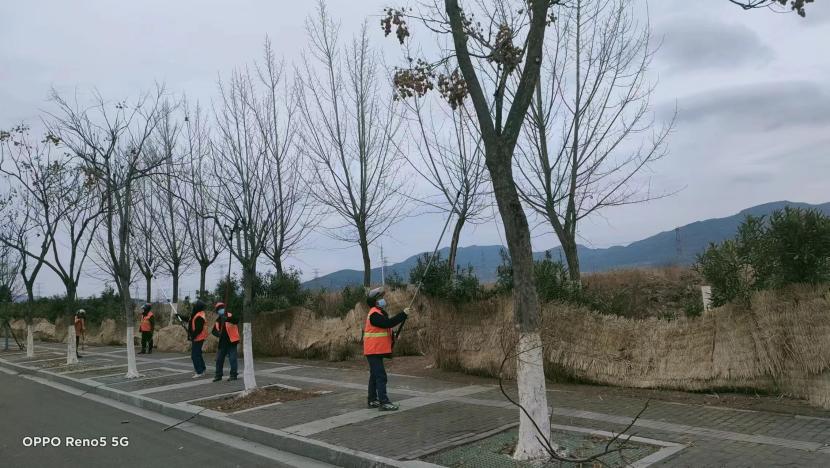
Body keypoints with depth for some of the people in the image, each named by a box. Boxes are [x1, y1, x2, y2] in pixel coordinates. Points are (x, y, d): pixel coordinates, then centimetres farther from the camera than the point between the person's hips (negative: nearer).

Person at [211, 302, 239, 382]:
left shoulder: (230, 316, -9)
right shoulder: (218, 320, 10)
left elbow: (237, 320, -30)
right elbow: (214, 331, 15)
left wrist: (228, 318, -46)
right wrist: (218, 334, -7)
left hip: (231, 341, -6)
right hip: (222, 342, 7)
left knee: (232, 359, -2)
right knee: (219, 359, 11)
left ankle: (233, 375, 8)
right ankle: (218, 375, 23)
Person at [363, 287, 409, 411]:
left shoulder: (379, 313, 16)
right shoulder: (374, 314, -17)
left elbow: (387, 325, 21)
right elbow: (388, 323, -27)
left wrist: (393, 336, 6)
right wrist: (403, 314, -23)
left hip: (376, 351, 10)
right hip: (374, 351, -10)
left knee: (374, 376, 14)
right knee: (381, 376, -11)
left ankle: (373, 401, 21)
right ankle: (384, 402, -12)